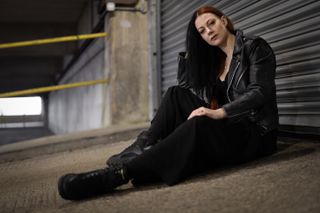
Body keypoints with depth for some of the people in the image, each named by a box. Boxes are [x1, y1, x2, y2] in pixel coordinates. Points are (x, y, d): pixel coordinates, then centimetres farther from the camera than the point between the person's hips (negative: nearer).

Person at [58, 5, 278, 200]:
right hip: (227, 127, 7)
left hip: (256, 131, -6)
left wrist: (219, 112, -31)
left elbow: (260, 93, -20)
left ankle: (119, 174, -48)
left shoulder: (255, 47, -4)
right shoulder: (215, 59, 18)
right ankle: (142, 148, -25)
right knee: (176, 94, -12)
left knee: (198, 125, -38)